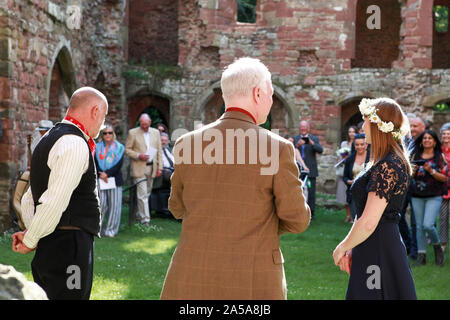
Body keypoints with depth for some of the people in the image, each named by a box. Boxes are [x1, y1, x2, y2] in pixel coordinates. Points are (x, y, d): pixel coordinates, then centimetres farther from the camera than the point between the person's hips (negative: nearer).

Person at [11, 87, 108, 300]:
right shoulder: (75, 144, -14)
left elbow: (29, 199, 21)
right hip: (69, 249, -10)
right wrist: (30, 240, -10)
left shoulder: (49, 140, 18)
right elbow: (54, 202, -21)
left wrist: (30, 235, 10)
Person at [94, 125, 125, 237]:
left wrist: (107, 173, -12)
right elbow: (95, 163, 3)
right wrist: (101, 175, -13)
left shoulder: (119, 147, 8)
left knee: (114, 204, -3)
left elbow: (119, 164, -2)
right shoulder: (97, 147, 11)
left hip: (114, 179, 0)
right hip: (100, 179, 0)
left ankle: (111, 229, 3)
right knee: (101, 204, -7)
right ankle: (98, 228, 4)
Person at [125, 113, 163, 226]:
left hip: (151, 167, 4)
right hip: (139, 168, -4)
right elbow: (127, 149, -1)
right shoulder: (133, 133, -1)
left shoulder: (156, 132, 9)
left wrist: (159, 167, 5)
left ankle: (140, 215, 26)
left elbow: (159, 151, 11)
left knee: (147, 193, 12)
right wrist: (138, 156, -17)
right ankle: (145, 219, -8)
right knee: (142, 194, -9)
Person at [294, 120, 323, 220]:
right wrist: (297, 145, -22)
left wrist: (312, 143, -28)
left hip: (310, 171, -2)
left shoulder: (314, 139, 6)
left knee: (311, 192, -2)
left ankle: (311, 213, 5)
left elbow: (320, 150, -10)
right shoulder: (295, 139, 11)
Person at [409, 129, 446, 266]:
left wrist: (431, 171, -15)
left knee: (428, 225, -15)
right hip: (417, 196, 3)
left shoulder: (440, 157, 2)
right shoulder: (415, 155, 9)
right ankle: (421, 256, 11)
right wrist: (414, 171, -11)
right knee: (419, 227, 3)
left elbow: (445, 178, -3)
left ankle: (437, 247, 12)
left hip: (434, 196, -3)